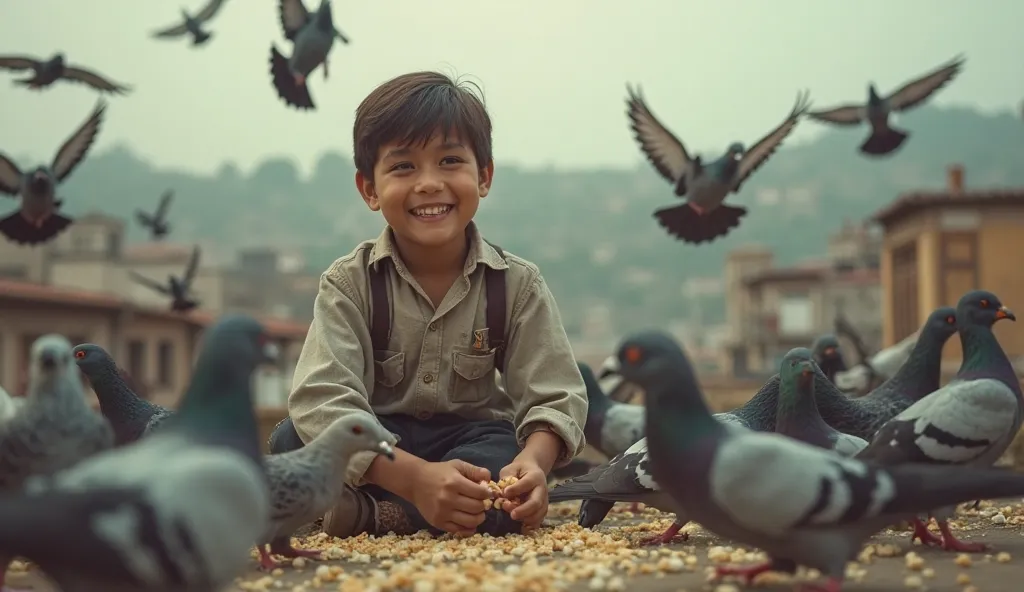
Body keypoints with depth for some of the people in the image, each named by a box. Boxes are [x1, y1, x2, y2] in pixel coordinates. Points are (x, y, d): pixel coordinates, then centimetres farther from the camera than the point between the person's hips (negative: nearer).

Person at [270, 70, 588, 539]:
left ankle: (369, 512, -23)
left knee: (508, 495, -33)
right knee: (291, 443, -28)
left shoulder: (518, 284, -7)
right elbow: (321, 400, -26)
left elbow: (556, 398, -11)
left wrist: (533, 461, -37)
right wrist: (415, 477, -42)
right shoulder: (349, 284, -12)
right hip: (378, 442, 0)